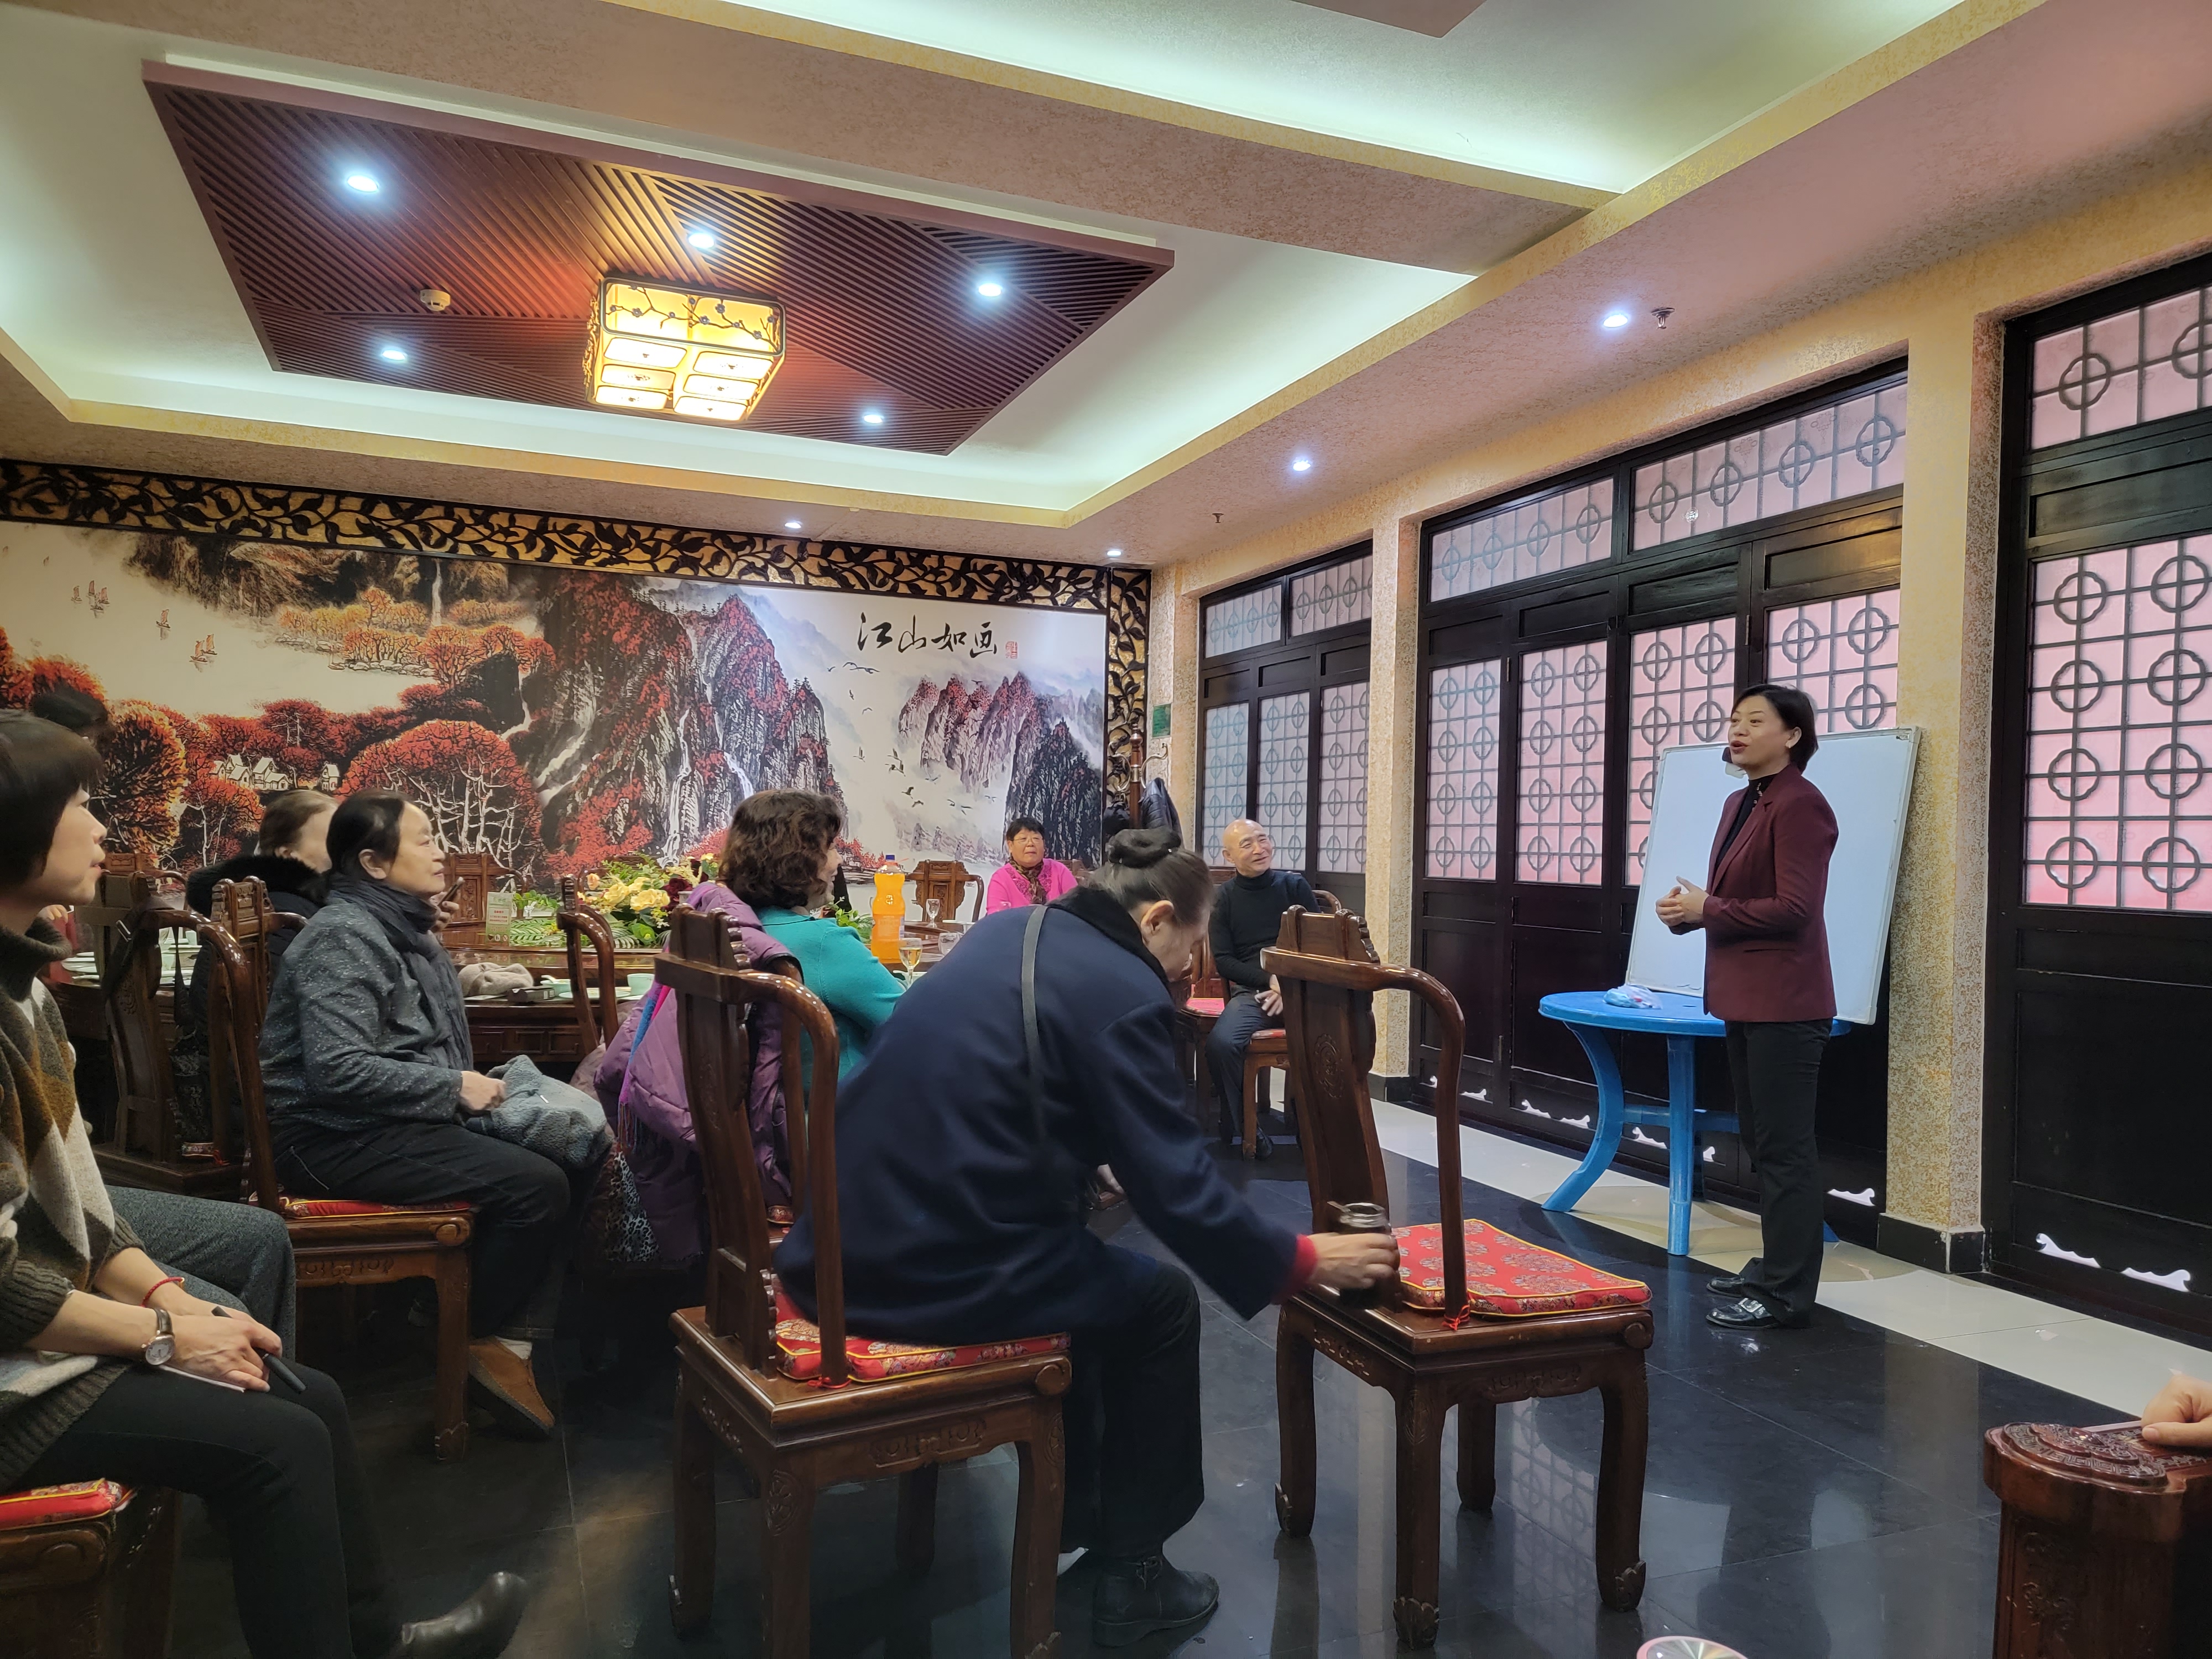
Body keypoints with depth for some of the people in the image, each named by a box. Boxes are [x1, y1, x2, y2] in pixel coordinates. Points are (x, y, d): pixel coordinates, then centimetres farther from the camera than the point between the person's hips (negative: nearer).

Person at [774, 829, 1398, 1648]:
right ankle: (1131, 1572, 23)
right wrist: (1302, 1262, 2)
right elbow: (1178, 1191, -12)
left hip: (842, 1249, 8)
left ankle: (1073, 1519, 42)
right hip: (944, 1271, -8)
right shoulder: (1123, 992, -12)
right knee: (1161, 1300, 15)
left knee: (1080, 1268, 30)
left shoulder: (1005, 929, 12)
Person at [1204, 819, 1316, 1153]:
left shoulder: (1294, 885, 11)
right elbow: (1223, 961, 5)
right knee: (1221, 1043, -32)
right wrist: (1271, 980, -9)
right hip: (1251, 989, 0)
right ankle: (1240, 1126, -7)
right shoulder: (1225, 898, 10)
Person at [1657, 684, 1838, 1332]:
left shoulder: (1799, 804, -14)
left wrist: (1707, 910, -15)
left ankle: (1787, 1293, 6)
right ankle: (1775, 1266, 29)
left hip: (1783, 1003, -10)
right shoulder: (1740, 803, 15)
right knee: (1761, 1139, 17)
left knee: (1785, 1147, -2)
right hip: (1744, 998, 10)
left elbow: (1793, 909, -21)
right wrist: (1688, 909, 1)